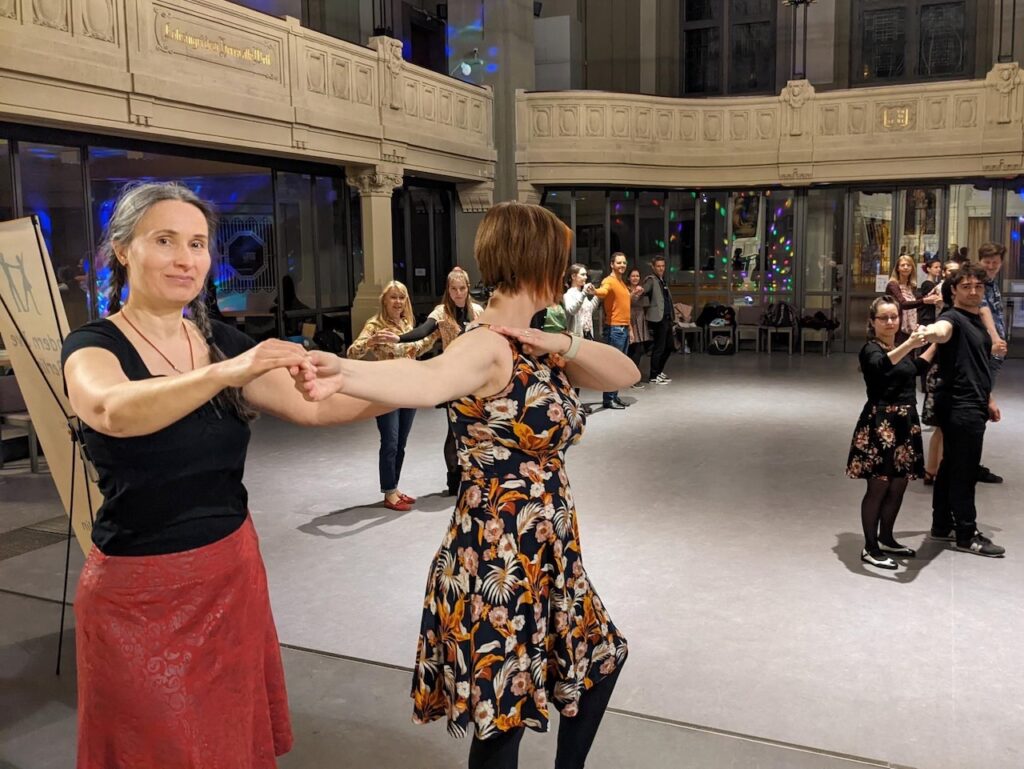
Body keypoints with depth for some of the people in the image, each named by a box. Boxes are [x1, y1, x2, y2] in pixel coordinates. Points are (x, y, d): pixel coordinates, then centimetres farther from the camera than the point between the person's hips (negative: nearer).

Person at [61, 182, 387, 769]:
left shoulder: (225, 342, 3)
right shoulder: (94, 344, -12)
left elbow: (311, 407, -4)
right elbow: (113, 412, -35)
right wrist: (224, 374, -50)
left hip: (232, 571, 5)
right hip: (139, 590, -4)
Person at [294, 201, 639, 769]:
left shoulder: (536, 346, 6)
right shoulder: (487, 345, -22)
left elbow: (625, 374, 6)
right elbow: (425, 381, -43)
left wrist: (563, 346, -13)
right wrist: (347, 373, -64)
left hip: (547, 557, 10)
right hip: (497, 561, -10)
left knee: (598, 660, 27)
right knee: (502, 720, 5)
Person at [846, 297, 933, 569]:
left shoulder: (900, 348, 13)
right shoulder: (871, 349, -11)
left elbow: (916, 368, 35)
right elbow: (880, 365, -37)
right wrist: (909, 345, -48)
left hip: (905, 423, 8)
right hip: (880, 424, -8)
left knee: (898, 487, 14)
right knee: (878, 488, -3)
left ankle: (886, 539, 29)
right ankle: (870, 548, 6)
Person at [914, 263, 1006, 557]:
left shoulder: (978, 320, 16)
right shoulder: (953, 318, -13)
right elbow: (942, 330, -39)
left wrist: (988, 398, 25)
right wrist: (929, 333, -62)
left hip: (972, 404, 9)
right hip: (959, 406, -9)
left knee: (952, 467, 14)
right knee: (964, 472, -2)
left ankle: (942, 525, 23)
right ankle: (967, 535, 6)